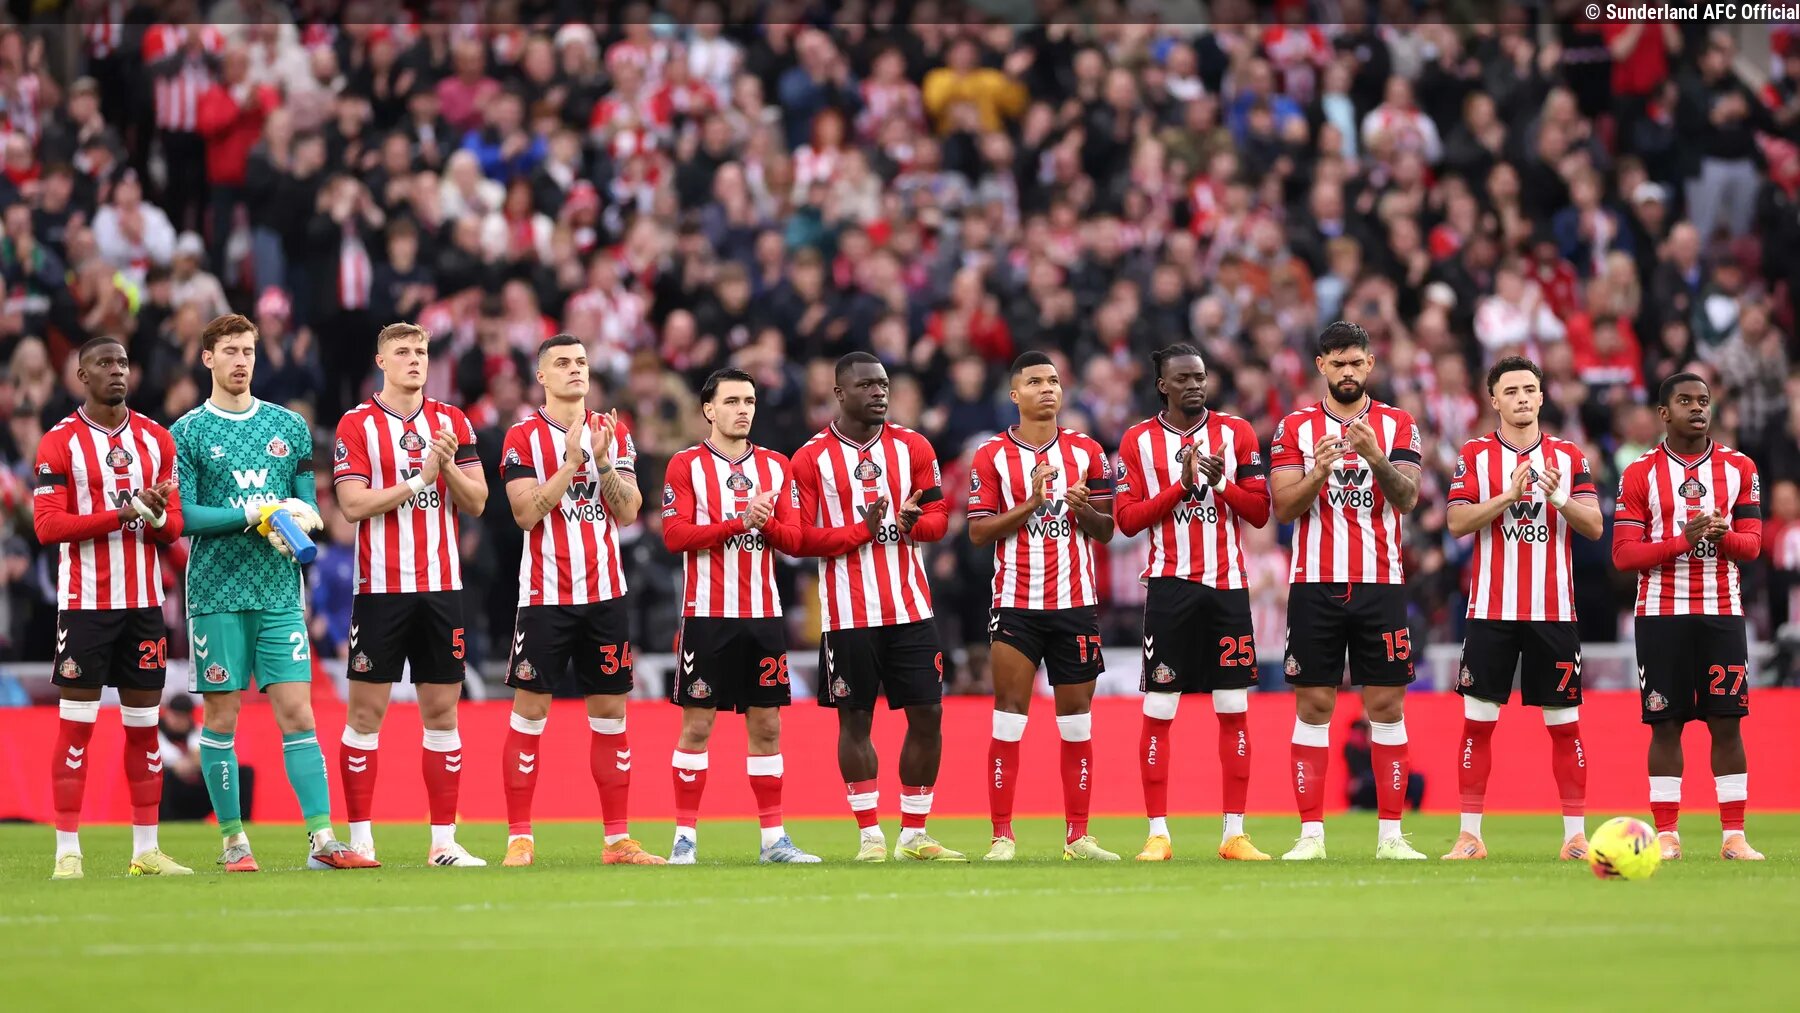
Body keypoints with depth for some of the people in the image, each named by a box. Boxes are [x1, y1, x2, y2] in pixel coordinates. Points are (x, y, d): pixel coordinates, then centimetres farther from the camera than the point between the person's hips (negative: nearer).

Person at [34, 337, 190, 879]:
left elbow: (175, 525, 12)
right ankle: (67, 851, -4)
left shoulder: (156, 440, 10)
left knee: (144, 724, 6)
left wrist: (157, 518, -12)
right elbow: (47, 525, -11)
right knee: (76, 725, -5)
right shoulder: (59, 442, -3)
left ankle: (146, 850, 11)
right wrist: (121, 512, -18)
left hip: (145, 600, 4)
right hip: (85, 603, -4)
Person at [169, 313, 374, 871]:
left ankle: (322, 840, -7)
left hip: (280, 594, 2)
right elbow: (184, 515, -6)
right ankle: (233, 840, 10)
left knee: (298, 715, -4)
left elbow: (309, 508, 14)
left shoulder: (289, 426, 12)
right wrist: (260, 515, -14)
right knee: (221, 716, 1)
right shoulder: (186, 433, 2)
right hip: (216, 594, -2)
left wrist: (296, 521, -10)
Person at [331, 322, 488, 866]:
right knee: (366, 711, -2)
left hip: (442, 584, 4)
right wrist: (420, 478, -14)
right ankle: (360, 838, 3)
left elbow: (477, 501, 7)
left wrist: (449, 465, -11)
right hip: (381, 586, -3)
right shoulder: (357, 426, -1)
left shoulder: (452, 422, 10)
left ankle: (443, 841, 8)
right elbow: (353, 505, -10)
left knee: (442, 711, 4)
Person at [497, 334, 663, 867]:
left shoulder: (614, 434, 9)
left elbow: (628, 512, 1)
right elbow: (526, 513, -12)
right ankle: (519, 839, 0)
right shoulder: (523, 438, -1)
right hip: (546, 597, -3)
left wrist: (603, 459, -13)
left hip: (604, 593, 3)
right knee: (530, 713, -4)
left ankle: (618, 840, 9)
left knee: (610, 713, 5)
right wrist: (571, 462, -17)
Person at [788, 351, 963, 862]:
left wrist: (913, 523, -14)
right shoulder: (811, 459, 0)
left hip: (911, 607, 3)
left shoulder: (914, 447, 8)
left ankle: (914, 834, 10)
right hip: (848, 612, -3)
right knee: (854, 719, 1)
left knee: (927, 714, 1)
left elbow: (939, 515, 10)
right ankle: (870, 835, 8)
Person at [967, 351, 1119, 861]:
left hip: (1075, 603, 2)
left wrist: (1083, 508, -12)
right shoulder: (991, 456, 1)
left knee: (1076, 719, 4)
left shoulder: (1087, 451, 8)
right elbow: (978, 532, -3)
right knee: (1009, 716, -6)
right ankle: (1002, 835, -4)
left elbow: (1107, 531, 9)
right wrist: (1030, 505, -15)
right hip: (1016, 603, -2)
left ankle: (1078, 835, 8)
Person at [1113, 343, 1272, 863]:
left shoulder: (1236, 433, 7)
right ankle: (1158, 834, 1)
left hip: (1228, 585, 1)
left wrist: (1221, 483, -12)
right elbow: (1126, 519, -2)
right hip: (1170, 585, -1)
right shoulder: (1138, 441, 4)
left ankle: (1235, 834, 6)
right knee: (1158, 711, -4)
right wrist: (1180, 485, -12)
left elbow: (1260, 512, 5)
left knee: (1234, 711, 1)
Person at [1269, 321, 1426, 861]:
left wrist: (1375, 458, -27)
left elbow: (1407, 498, -9)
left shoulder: (1397, 425, 5)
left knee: (1387, 705, -1)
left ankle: (1390, 834, 2)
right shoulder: (1295, 428, 5)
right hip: (1315, 586, 0)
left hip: (1380, 585, 0)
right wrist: (1319, 473, -22)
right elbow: (1283, 508, -3)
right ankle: (1311, 833, 2)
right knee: (1313, 706, -1)